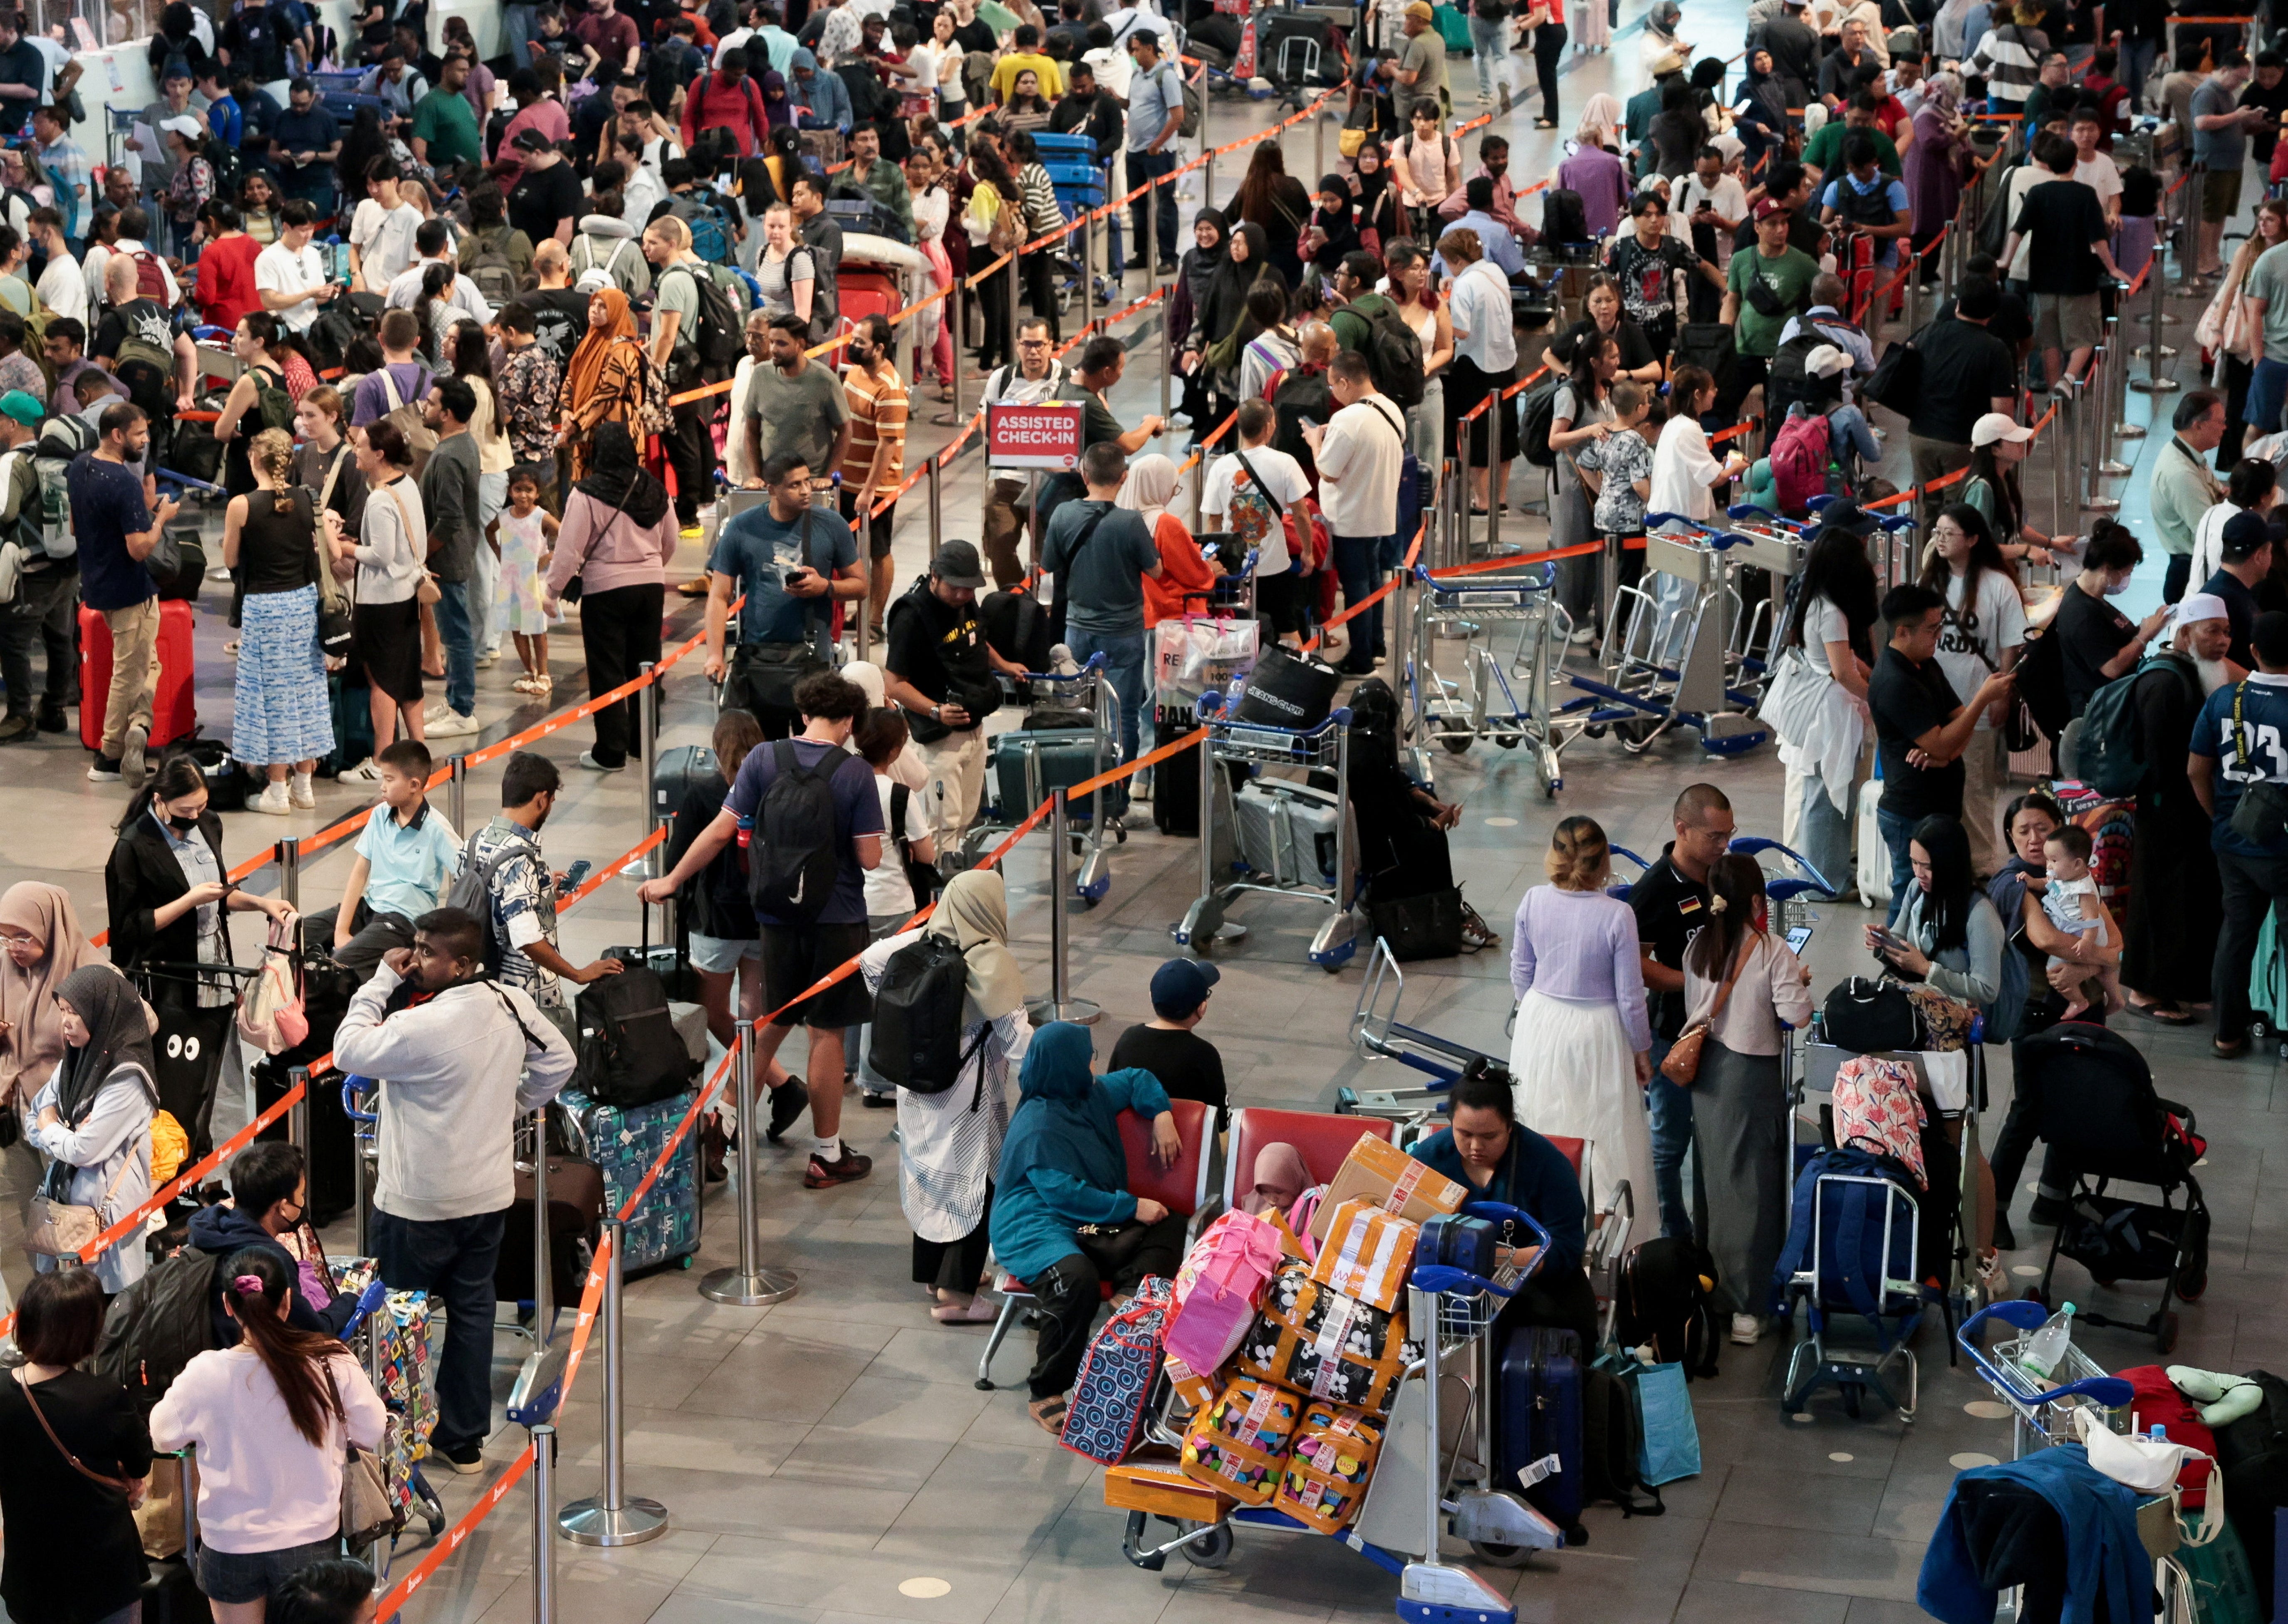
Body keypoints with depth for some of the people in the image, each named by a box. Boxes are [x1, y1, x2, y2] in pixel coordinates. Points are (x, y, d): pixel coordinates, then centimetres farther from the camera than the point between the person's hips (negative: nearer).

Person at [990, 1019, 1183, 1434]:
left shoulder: (1094, 1096, 11)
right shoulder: (1038, 1127, -15)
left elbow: (1137, 1080, 29)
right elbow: (1063, 1193, -21)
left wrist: (1162, 1116, 9)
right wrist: (1132, 1207, -20)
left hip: (1090, 1224, 9)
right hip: (1034, 1227, -9)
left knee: (1170, 1229, -10)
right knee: (1076, 1276, -40)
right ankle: (1044, 1394, -26)